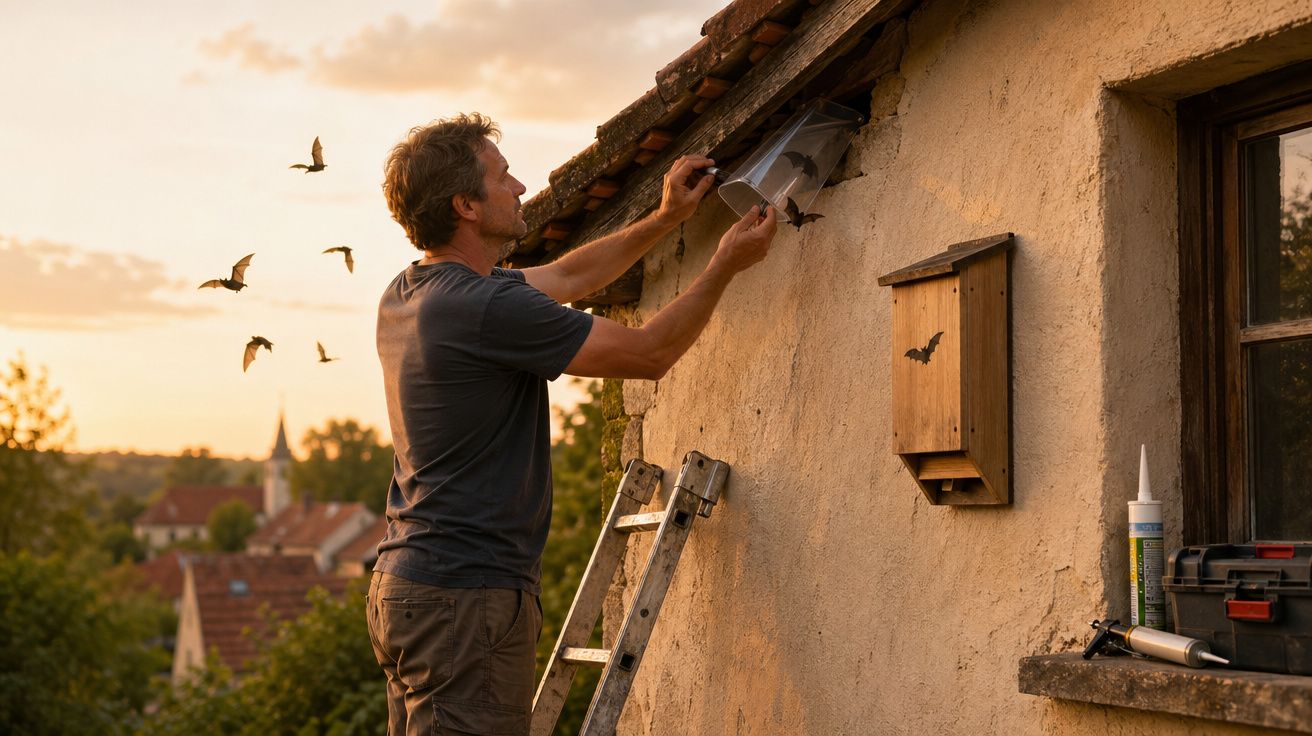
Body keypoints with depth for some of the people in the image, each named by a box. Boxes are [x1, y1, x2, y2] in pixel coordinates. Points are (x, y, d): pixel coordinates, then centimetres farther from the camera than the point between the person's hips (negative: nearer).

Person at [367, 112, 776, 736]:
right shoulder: (486, 308, -19)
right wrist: (727, 264, 3)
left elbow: (565, 277, 24)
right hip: (468, 594, -10)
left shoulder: (406, 296, 11)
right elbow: (650, 352, -10)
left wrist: (665, 219, 25)